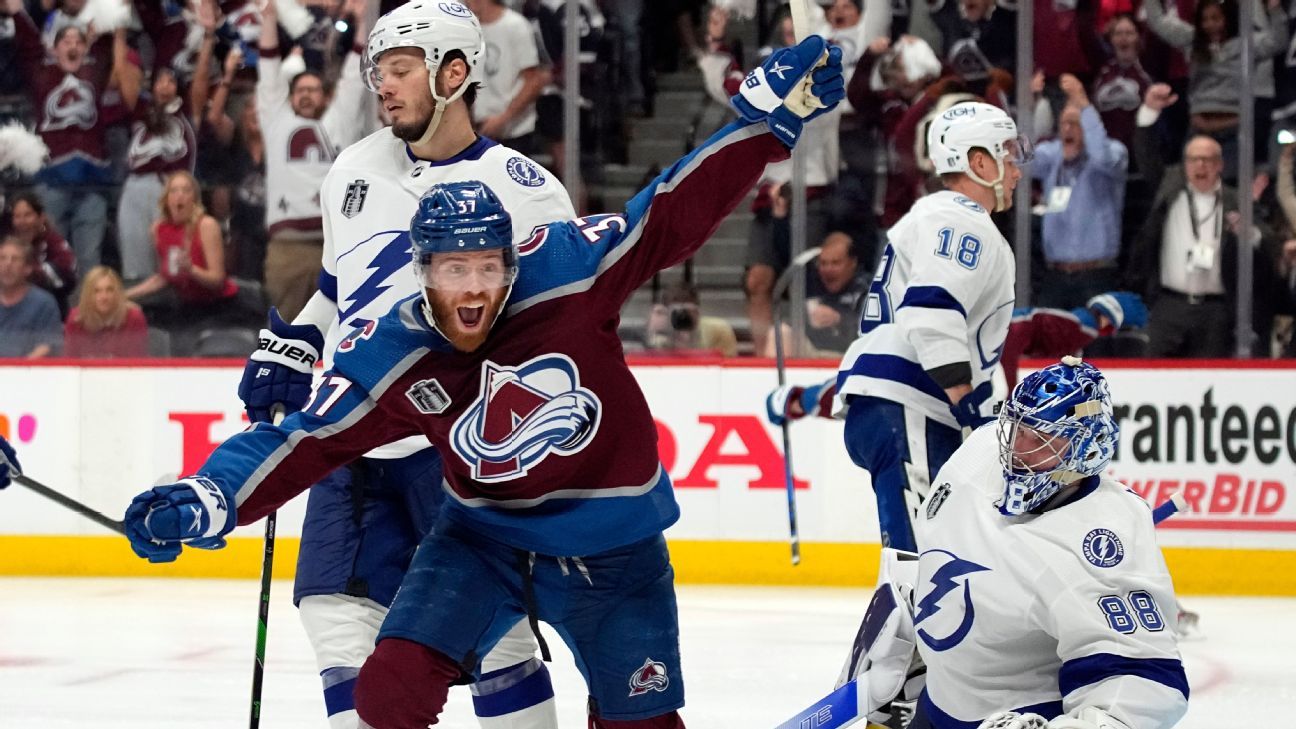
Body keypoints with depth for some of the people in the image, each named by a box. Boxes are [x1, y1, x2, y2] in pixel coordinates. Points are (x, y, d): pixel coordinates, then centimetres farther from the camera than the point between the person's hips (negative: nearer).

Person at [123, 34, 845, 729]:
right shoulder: (390, 359, -16)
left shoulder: (566, 272, -20)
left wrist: (768, 114, -23)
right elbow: (306, 441, -16)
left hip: (612, 549, 0)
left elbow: (674, 213, -17)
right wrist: (207, 499, -31)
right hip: (484, 540, 1)